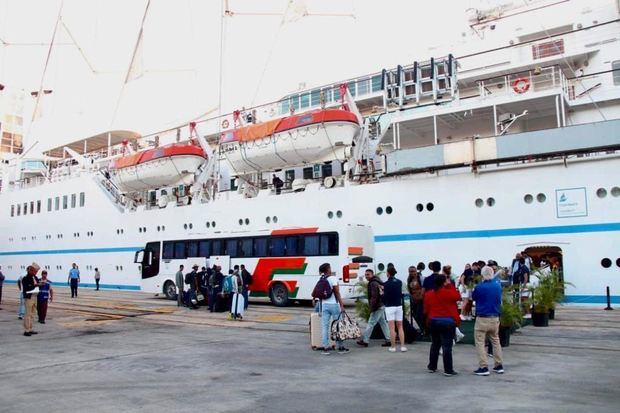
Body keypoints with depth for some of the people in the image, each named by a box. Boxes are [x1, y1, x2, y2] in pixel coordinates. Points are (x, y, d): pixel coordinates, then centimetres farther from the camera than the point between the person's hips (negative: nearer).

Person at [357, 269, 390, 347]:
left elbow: (374, 297, -22)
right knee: (383, 323, 14)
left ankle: (364, 340, -3)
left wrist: (372, 308, -20)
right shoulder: (377, 282, 16)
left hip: (378, 307, -10)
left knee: (371, 323, -6)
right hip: (381, 306, 10)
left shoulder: (373, 283, -15)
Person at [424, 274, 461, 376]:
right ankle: (448, 370, 1)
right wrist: (450, 285, 5)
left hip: (433, 321, 5)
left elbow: (426, 310, 6)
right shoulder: (448, 292, -13)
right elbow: (457, 297, 7)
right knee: (447, 346, -1)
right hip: (447, 322, -5)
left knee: (435, 345, 18)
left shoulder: (428, 294, 1)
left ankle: (432, 367, 25)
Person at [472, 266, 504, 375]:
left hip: (482, 319, -5)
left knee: (480, 343, 1)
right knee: (496, 341, 18)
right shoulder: (498, 286, 2)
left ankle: (483, 367, -2)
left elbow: (473, 297, 5)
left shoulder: (480, 287, -14)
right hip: (495, 318, 5)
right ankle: (499, 365, 23)